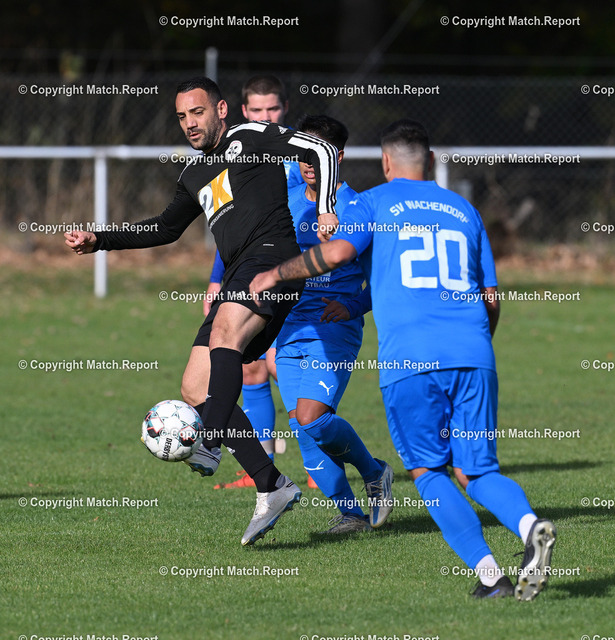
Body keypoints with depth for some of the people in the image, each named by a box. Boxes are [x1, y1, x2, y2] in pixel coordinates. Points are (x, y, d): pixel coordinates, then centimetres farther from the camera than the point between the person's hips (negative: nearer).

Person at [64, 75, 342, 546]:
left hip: (272, 253, -9)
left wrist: (325, 209, -13)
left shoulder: (250, 138, 7)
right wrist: (99, 241, 29)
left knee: (224, 332, -36)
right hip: (237, 283, 9)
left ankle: (211, 441, -55)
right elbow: (167, 228, 37)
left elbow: (322, 151, 0)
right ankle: (272, 488, 0)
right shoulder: (196, 176, 28)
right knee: (195, 390, -2)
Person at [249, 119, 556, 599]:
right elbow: (491, 298, 22)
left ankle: (489, 571, -6)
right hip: (472, 355, 3)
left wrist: (276, 274, 5)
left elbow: (338, 251, -9)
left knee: (429, 472, 8)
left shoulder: (373, 204, 10)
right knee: (478, 471, 8)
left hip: (409, 360, -3)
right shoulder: (463, 210, 22)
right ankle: (530, 525, -24)